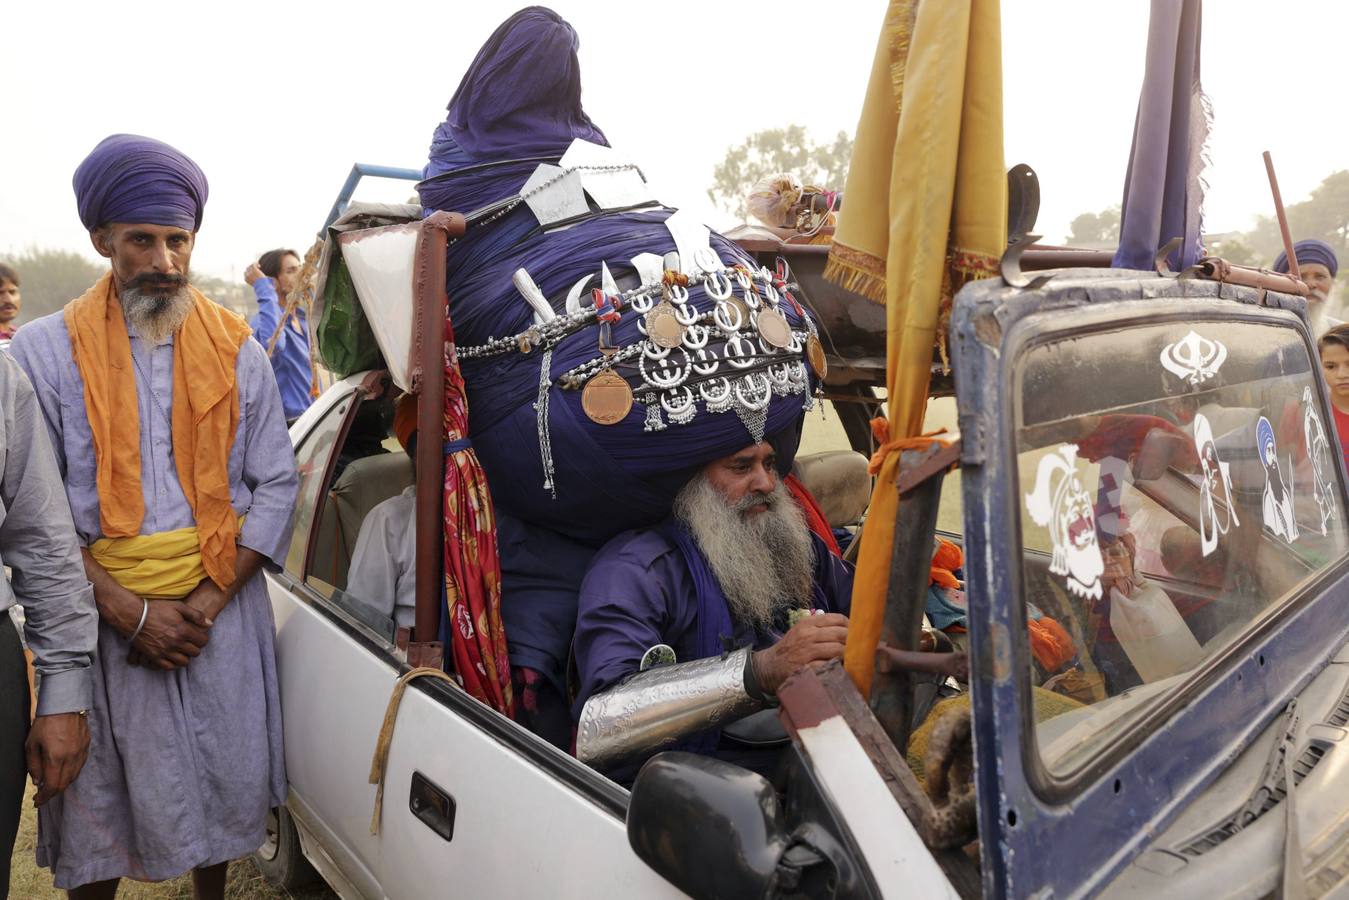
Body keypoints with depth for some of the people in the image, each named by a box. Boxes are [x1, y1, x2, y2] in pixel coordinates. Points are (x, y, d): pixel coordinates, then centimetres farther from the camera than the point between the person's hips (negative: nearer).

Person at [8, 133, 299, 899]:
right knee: (98, 808, 10)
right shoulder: (45, 351, -2)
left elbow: (277, 485, 2)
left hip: (222, 611, 2)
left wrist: (211, 599, -8)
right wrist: (129, 611, -15)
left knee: (221, 788, 15)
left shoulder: (237, 350, 3)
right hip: (101, 616, -1)